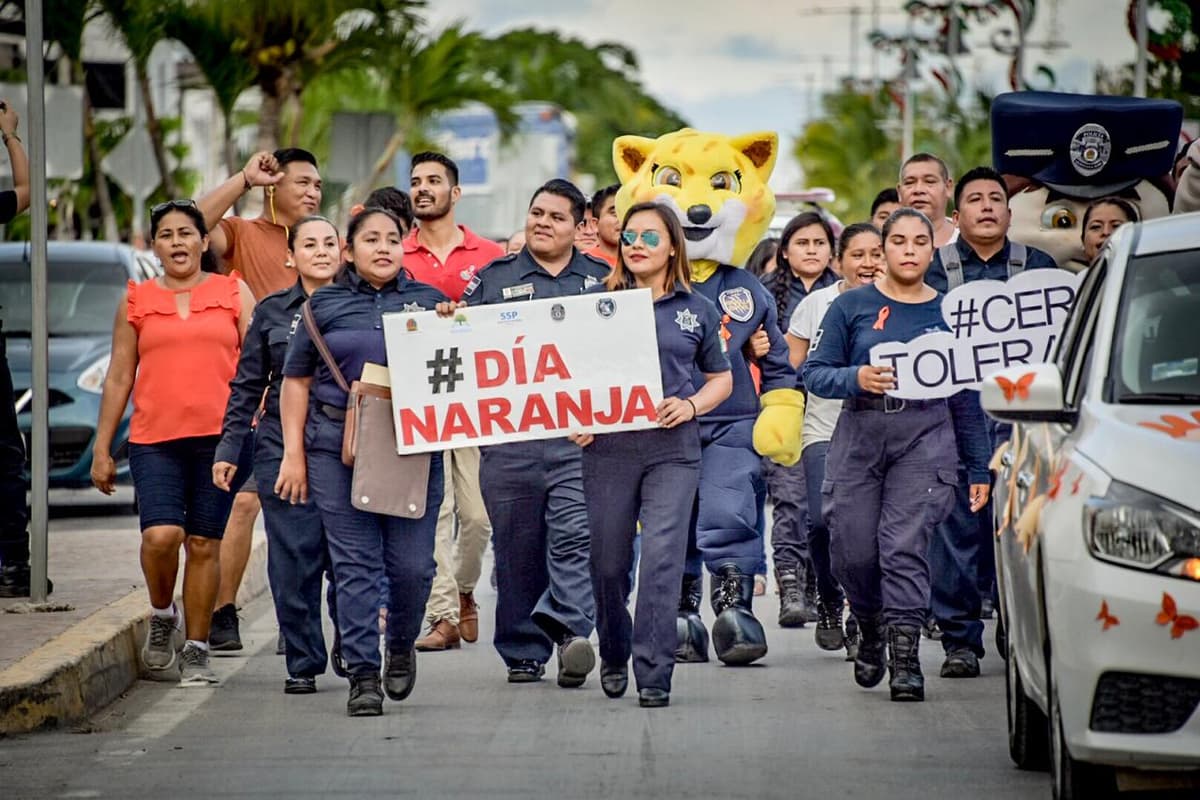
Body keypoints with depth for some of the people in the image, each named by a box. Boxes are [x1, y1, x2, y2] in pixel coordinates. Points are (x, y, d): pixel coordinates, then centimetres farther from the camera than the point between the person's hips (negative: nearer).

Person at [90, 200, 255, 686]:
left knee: (204, 545, 2)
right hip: (154, 440, 0)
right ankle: (162, 616, 11)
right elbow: (119, 377, 12)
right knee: (161, 535, -17)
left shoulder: (234, 293, 9)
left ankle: (195, 651, 11)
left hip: (220, 436, 0)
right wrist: (101, 449, 10)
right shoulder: (136, 301, 11)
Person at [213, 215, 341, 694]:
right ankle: (302, 663, 6)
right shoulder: (272, 312, 9)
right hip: (282, 448, 1)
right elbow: (247, 386, 12)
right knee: (293, 559, -2)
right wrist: (228, 447, 6)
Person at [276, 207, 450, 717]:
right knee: (355, 564, -3)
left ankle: (402, 645, 24)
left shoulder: (429, 302, 12)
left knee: (412, 564, -4)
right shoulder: (324, 305, 9)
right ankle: (362, 676, 0)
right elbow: (296, 381, 10)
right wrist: (293, 454, 3)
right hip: (339, 446, -1)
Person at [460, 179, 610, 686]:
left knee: (575, 535, -17)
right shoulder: (494, 279, 13)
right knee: (517, 548, 4)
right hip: (509, 436, 1)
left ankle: (570, 627, -26)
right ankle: (523, 651, 11)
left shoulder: (603, 281, 13)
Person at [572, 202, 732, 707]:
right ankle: (613, 655, 32)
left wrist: (691, 405, -3)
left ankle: (654, 675, -11)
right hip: (608, 446, 1)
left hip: (673, 448, -1)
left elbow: (721, 378, 16)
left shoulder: (697, 311, 8)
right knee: (608, 562, 7)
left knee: (662, 557, -13)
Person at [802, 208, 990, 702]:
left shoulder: (948, 312, 8)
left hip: (926, 438, -1)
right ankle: (871, 629, 29)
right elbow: (814, 372, 4)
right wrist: (856, 378, -17)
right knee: (853, 551, 0)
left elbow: (967, 398, 11)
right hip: (860, 434, 1)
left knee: (905, 545, -13)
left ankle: (905, 658, -10)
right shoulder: (852, 306, 6)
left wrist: (979, 468, 10)